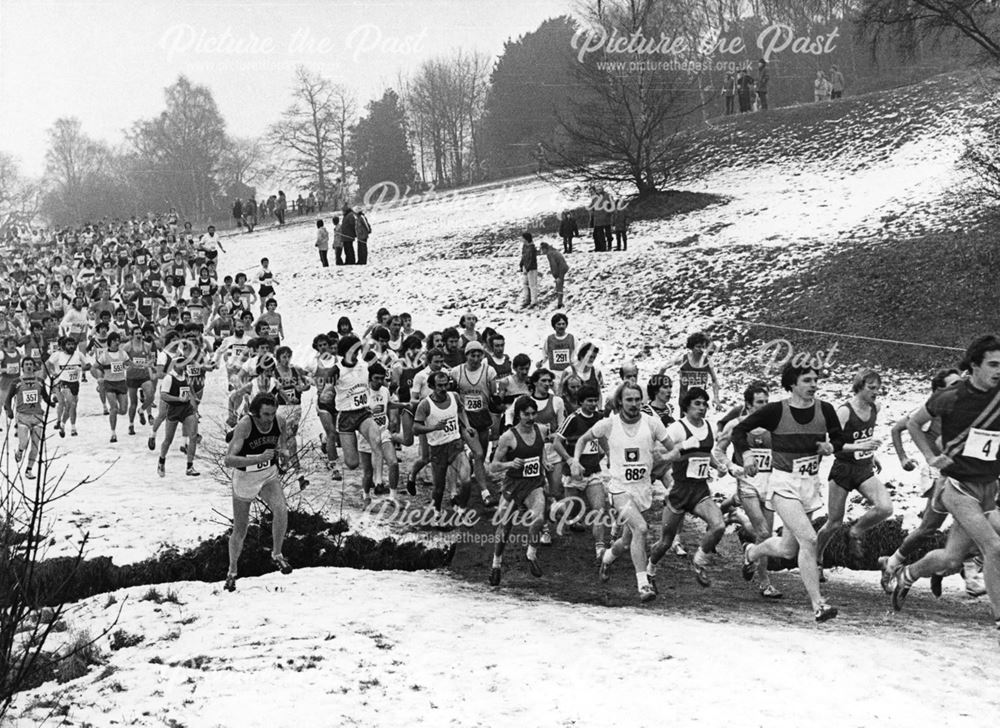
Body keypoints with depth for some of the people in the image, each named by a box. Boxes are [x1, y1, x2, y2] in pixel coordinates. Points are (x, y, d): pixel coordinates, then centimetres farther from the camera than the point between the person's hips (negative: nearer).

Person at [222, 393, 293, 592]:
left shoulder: (279, 423, -12)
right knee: (240, 529, 7)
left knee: (281, 508, -26)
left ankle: (277, 554, -5)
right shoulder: (245, 425, -26)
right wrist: (259, 458, -41)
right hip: (244, 477, -3)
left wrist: (283, 451, -16)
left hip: (269, 474, 3)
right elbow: (229, 460, -32)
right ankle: (232, 572, 29)